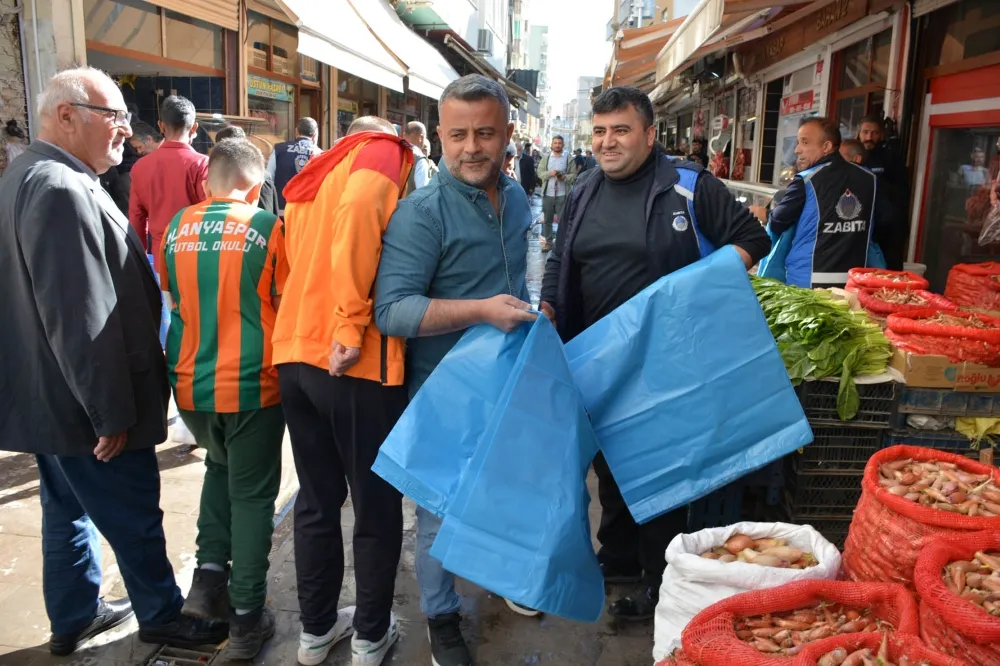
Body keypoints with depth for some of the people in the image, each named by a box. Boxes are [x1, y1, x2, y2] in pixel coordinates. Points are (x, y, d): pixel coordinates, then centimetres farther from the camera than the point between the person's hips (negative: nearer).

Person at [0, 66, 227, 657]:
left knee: (69, 510, 22)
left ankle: (75, 615, 38)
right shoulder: (61, 190, -23)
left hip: (53, 398, 10)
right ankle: (162, 615, 26)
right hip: (85, 406, -10)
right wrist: (112, 413, -20)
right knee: (136, 518, 7)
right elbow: (80, 318, -27)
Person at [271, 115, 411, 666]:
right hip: (357, 362, -7)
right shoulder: (382, 151, 0)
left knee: (315, 502, 18)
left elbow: (300, 261, 18)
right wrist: (353, 326, -22)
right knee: (377, 508, 10)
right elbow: (358, 211, -21)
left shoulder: (311, 175, 23)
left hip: (296, 355, 7)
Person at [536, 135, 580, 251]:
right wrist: (550, 173, -18)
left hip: (562, 195, -2)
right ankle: (548, 242, 17)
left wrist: (564, 177, -20)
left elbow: (574, 176, -2)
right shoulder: (545, 158, 9)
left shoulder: (569, 160, 2)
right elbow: (540, 173, 1)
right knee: (547, 220, 8)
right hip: (547, 194, 3)